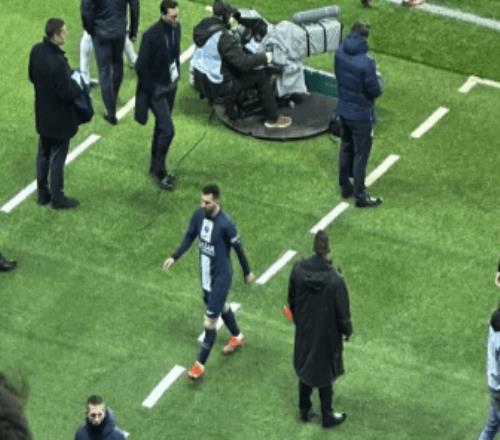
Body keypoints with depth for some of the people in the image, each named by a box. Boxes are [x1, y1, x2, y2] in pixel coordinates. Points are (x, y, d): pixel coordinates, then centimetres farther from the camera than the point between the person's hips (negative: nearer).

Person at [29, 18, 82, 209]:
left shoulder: (36, 50, -9)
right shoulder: (58, 62, -34)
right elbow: (67, 94, -27)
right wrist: (79, 85, -9)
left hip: (42, 114, 8)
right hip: (59, 118, -8)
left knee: (43, 154, 21)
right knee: (57, 158, 9)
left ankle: (43, 193, 35)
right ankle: (57, 198, 23)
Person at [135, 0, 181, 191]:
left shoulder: (176, 28, -4)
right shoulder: (151, 36, -26)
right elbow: (141, 66, -20)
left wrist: (177, 76, 11)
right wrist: (153, 90, -15)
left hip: (171, 86, 7)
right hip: (156, 89, -7)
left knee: (161, 127, 19)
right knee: (168, 130, -10)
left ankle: (156, 167, 33)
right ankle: (159, 170, 6)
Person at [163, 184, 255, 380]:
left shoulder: (225, 224, -27)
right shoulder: (199, 214, -8)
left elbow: (238, 248, -14)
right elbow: (190, 236, 7)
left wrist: (247, 272, -2)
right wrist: (174, 257, -3)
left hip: (221, 276, -7)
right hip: (206, 273, 7)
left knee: (209, 322, -4)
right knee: (221, 306, 29)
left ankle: (200, 364, 8)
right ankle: (237, 336, 55)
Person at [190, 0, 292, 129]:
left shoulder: (201, 27, -2)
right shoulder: (224, 38, -28)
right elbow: (243, 62, -25)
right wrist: (264, 58, -10)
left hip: (201, 80, 9)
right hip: (220, 87, -9)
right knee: (261, 76, -1)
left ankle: (230, 108, 40)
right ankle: (273, 119, 10)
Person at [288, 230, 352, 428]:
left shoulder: (298, 271, -18)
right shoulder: (335, 280, -31)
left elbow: (292, 301, -2)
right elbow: (342, 312, -18)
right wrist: (347, 330, 2)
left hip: (304, 332, 4)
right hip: (327, 335, -4)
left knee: (305, 369, 24)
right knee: (325, 374, 16)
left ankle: (304, 410, 41)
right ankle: (327, 416, 34)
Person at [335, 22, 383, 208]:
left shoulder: (339, 54, -9)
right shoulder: (366, 63, -30)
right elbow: (375, 90, -21)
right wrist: (377, 78, -2)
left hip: (343, 111, 6)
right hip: (361, 115, -6)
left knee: (345, 149, 22)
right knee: (360, 155, 7)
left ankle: (345, 186, 37)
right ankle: (360, 196, 17)